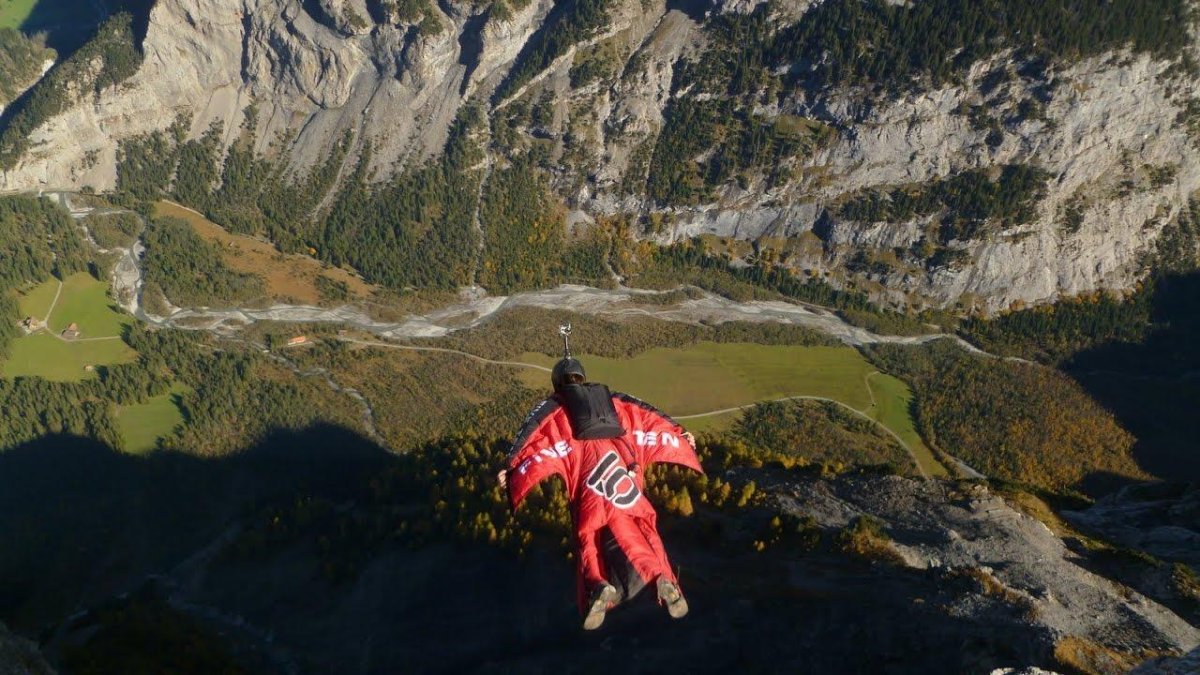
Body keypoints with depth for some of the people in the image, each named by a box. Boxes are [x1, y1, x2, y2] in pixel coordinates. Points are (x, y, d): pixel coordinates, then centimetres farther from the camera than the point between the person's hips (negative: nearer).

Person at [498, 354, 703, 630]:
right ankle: (664, 578, -16)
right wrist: (680, 433, 39)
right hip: (622, 461, 3)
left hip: (589, 469, -2)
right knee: (641, 530, 4)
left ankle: (597, 586, -25)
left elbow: (533, 430, 6)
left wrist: (511, 464, -3)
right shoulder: (612, 398, 31)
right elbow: (648, 414, 33)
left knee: (590, 535, 0)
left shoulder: (554, 406, 22)